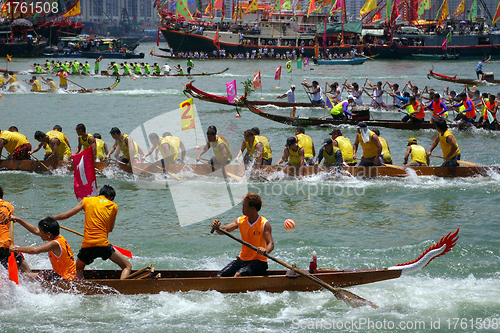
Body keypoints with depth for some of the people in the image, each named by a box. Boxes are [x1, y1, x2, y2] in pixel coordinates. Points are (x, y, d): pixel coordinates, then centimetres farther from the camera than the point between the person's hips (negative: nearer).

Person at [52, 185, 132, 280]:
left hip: (86, 244, 2)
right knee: (127, 266, 8)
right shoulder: (114, 206, 10)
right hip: (103, 244, -2)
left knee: (78, 270, 28)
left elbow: (65, 215, 14)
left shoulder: (86, 201, 11)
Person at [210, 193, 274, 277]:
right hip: (242, 259, 5)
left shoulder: (264, 224, -12)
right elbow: (224, 230, -6)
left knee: (238, 275, -31)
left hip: (258, 262, -5)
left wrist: (265, 251, -43)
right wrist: (217, 227, -29)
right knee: (219, 276, -11)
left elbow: (271, 244, -20)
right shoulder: (240, 220, 3)